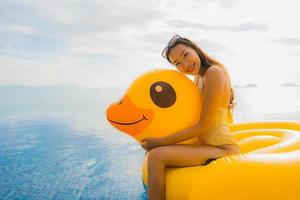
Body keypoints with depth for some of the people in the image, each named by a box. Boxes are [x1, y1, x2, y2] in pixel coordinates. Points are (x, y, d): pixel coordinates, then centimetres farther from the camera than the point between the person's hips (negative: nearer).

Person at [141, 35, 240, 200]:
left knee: (156, 156, -24)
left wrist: (161, 142, -14)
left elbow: (203, 125, -17)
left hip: (222, 149, -10)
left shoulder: (214, 72, -14)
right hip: (208, 146, 11)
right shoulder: (199, 78, 13)